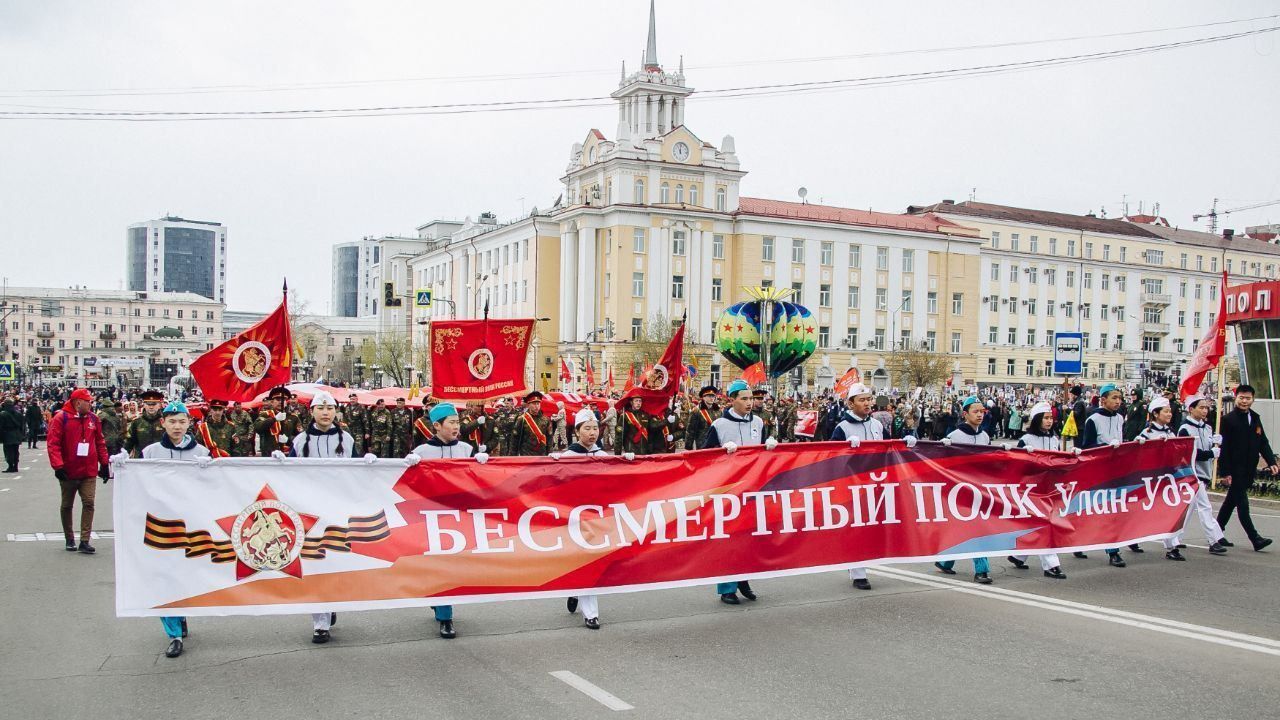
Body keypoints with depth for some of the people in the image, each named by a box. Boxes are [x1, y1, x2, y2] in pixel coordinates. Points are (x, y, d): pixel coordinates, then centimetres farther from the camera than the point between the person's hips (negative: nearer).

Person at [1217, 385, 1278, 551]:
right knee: (1242, 504, -6)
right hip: (1234, 471, -7)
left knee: (1231, 501, 14)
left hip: (1248, 471, 7)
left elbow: (1263, 443, 13)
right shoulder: (1228, 419, -9)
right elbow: (1223, 448, -12)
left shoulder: (1255, 419, 12)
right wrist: (1224, 472, -16)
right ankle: (1255, 538, -7)